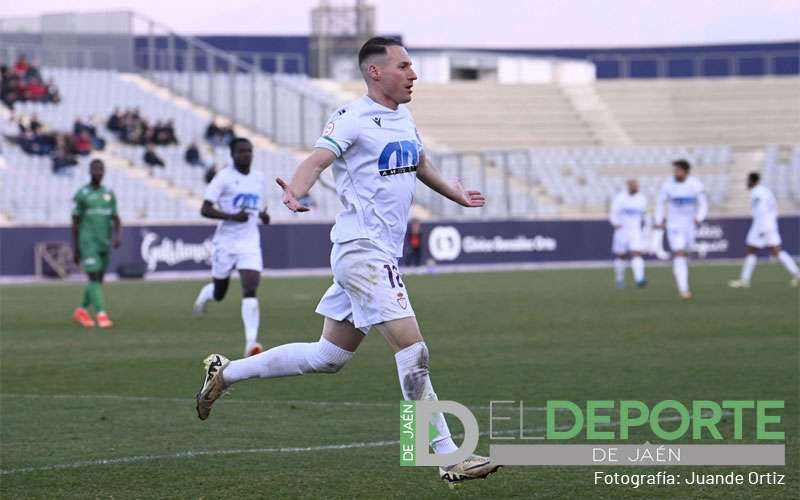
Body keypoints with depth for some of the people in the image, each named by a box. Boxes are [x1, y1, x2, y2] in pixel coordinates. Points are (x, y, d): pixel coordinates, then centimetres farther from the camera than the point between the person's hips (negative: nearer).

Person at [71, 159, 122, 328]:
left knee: (98, 281, 10)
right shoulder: (82, 194, -3)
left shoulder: (109, 194, 10)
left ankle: (81, 311, 27)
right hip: (88, 243, -5)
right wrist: (75, 249, -2)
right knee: (95, 278, -16)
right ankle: (101, 315, -21)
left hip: (105, 244, 5)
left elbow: (116, 220, 9)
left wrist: (118, 236, -12)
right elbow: (75, 222, 0)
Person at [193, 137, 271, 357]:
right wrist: (232, 217, -24)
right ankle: (205, 294, 50)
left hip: (250, 242, 3)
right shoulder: (224, 177, -9)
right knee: (219, 293, 12)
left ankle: (251, 342, -19)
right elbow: (205, 209, -13)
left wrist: (262, 215, 4)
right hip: (226, 241, -3)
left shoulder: (259, 178, 9)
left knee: (250, 290, -14)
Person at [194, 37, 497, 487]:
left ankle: (227, 372, 27)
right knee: (412, 348, -14)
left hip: (382, 255, 9)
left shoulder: (404, 119, 16)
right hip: (363, 251, -9)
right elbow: (317, 160, -25)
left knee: (328, 357, 14)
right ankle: (449, 457, -11)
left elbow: (420, 165, 35)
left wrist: (456, 194, 48)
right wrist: (295, 192, -45)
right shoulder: (353, 119, -10)